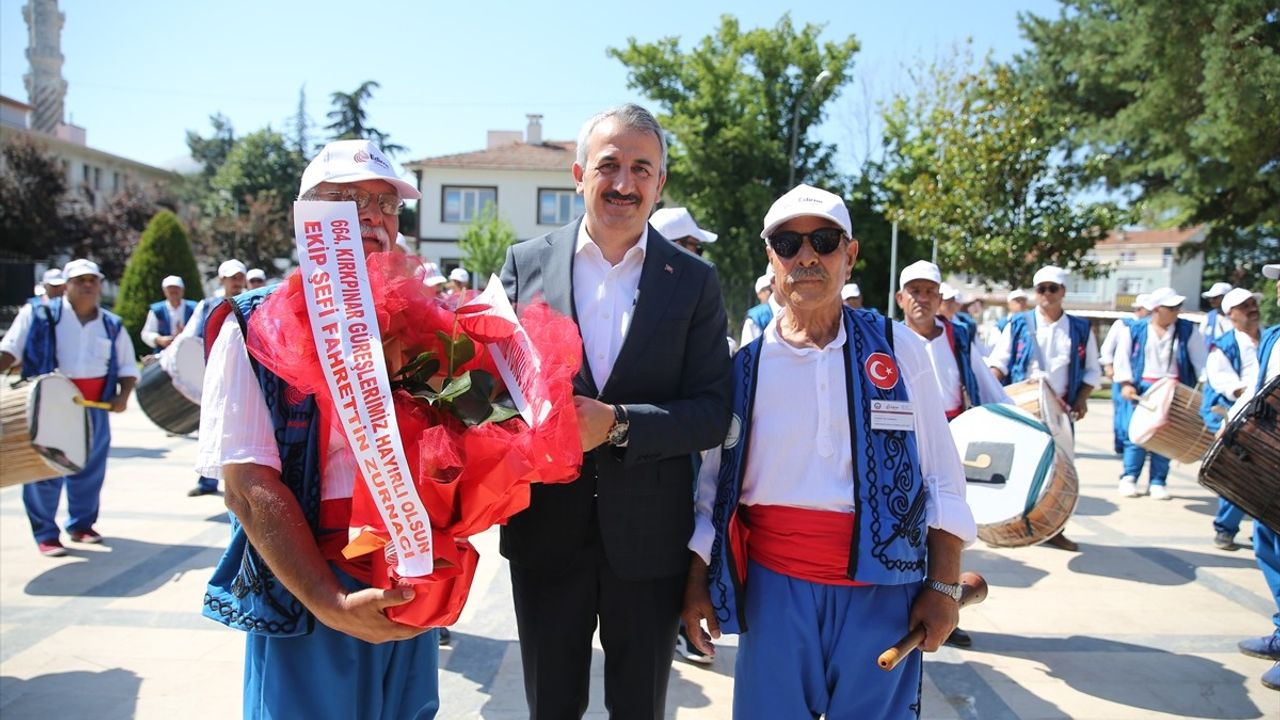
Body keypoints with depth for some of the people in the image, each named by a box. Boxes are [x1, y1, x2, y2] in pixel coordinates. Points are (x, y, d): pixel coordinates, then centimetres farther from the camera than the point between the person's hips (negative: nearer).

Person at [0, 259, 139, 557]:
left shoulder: (112, 325, 9)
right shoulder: (39, 315, 0)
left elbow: (128, 368, 12)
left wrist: (123, 395, -4)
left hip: (94, 408, 3)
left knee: (90, 469, 11)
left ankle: (81, 525, 28)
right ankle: (45, 535, 13)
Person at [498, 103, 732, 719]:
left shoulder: (694, 281, -2)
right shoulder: (525, 263, 0)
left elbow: (713, 414, -6)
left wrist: (618, 424, -21)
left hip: (650, 536, 0)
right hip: (545, 529, 1)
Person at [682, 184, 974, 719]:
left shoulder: (899, 348, 0)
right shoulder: (743, 367, 1)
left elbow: (942, 475, 2)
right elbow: (714, 482, 7)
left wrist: (944, 586, 0)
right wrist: (697, 579, 6)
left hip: (882, 586, 0)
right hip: (774, 584, 1)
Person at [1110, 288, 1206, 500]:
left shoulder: (1188, 330, 6)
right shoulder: (1134, 330, 3)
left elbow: (1201, 360, 4)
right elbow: (1122, 357, 1)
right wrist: (1125, 383, -9)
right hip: (1141, 389, -1)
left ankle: (1157, 482, 12)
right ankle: (1129, 478, 11)